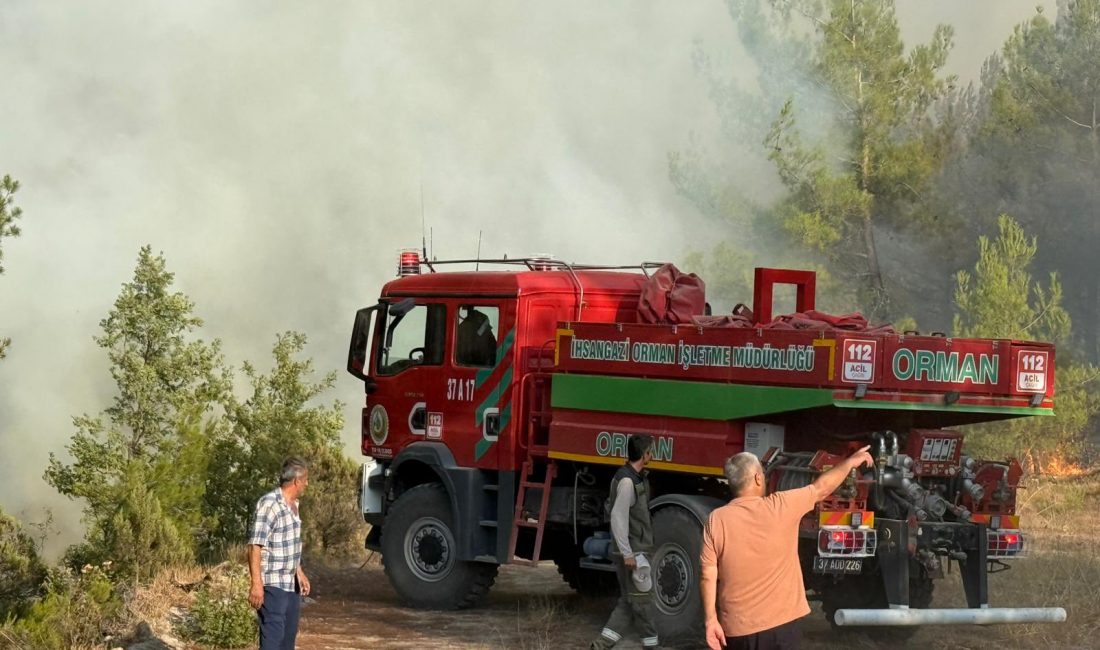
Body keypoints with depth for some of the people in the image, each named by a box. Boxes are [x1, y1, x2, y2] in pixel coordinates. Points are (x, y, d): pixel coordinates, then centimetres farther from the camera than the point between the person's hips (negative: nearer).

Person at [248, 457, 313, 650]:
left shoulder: (293, 504, 12)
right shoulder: (269, 504, -17)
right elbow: (255, 546, -21)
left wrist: (300, 573, 26)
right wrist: (256, 584, -26)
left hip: (291, 584, 9)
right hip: (273, 585, -9)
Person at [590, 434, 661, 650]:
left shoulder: (636, 477, 14)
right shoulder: (627, 481, -17)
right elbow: (618, 518, -21)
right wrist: (627, 554, -22)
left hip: (636, 551, 10)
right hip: (631, 553, -10)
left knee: (628, 601, 12)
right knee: (642, 600, -1)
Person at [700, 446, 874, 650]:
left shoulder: (717, 520, -6)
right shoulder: (781, 507, -8)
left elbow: (708, 576, -8)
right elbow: (821, 489, 7)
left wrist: (711, 619, -3)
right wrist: (851, 462, 23)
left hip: (737, 626, 1)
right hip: (779, 622, -1)